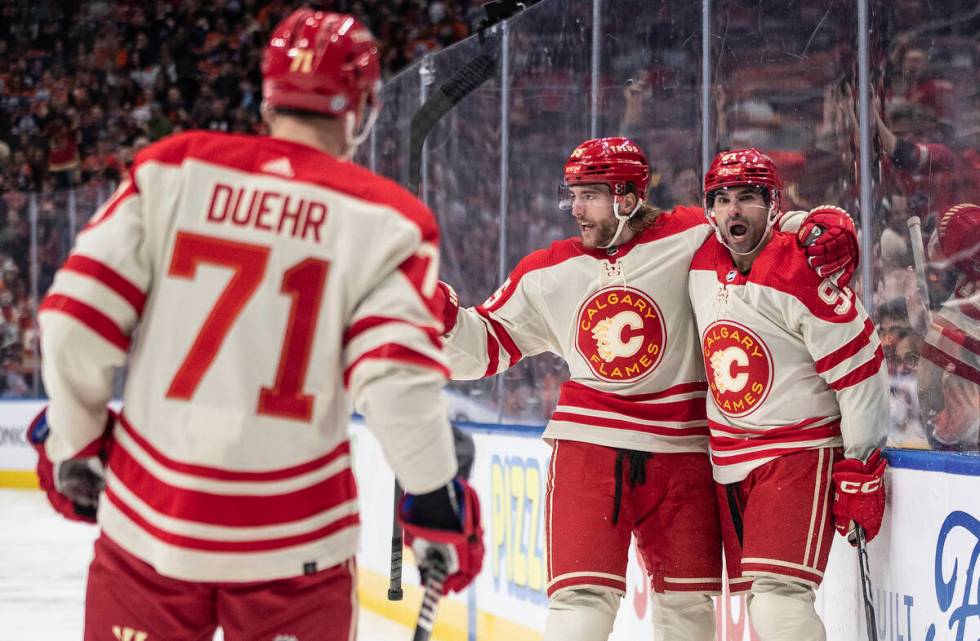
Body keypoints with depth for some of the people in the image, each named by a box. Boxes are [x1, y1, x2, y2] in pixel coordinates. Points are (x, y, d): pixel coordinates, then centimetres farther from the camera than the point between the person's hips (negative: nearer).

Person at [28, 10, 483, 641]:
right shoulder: (384, 220, -5)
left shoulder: (172, 169, 0)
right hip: (294, 542, -2)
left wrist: (74, 442, 12)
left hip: (148, 521, 2)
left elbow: (76, 320, -3)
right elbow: (398, 377, -15)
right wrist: (438, 505, -3)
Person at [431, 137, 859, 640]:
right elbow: (487, 347, 11)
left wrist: (831, 240, -21)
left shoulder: (692, 239, -4)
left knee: (688, 600, 10)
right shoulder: (546, 274, 5)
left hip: (680, 449, 0)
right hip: (590, 445, 0)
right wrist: (445, 317, -6)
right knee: (584, 595, -10)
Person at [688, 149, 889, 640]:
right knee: (757, 601, 10)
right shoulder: (701, 266, 2)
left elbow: (860, 368, -16)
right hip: (730, 462, 7)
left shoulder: (802, 275, -18)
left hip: (800, 454, -7)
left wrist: (861, 468, -13)